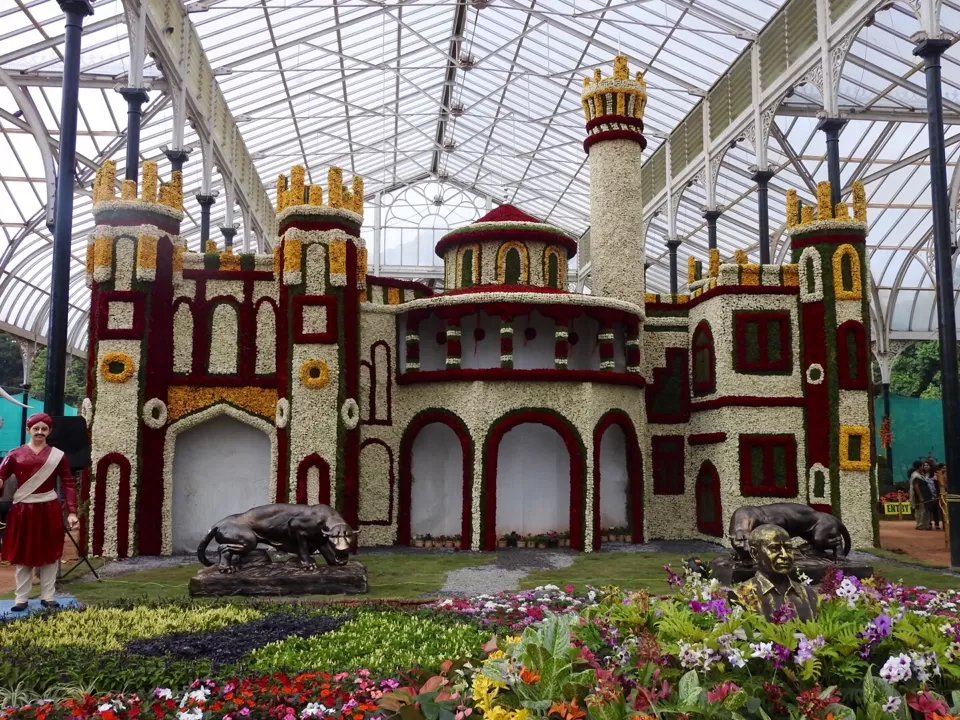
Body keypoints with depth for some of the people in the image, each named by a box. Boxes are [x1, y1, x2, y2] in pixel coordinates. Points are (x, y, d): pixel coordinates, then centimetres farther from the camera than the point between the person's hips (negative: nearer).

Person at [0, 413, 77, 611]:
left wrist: (71, 512, -3)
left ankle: (47, 597, 19)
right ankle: (21, 598, 19)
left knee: (49, 554, 7)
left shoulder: (58, 455, 3)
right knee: (22, 554, 8)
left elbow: (68, 484, 3)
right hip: (23, 510, 0)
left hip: (49, 510, 0)